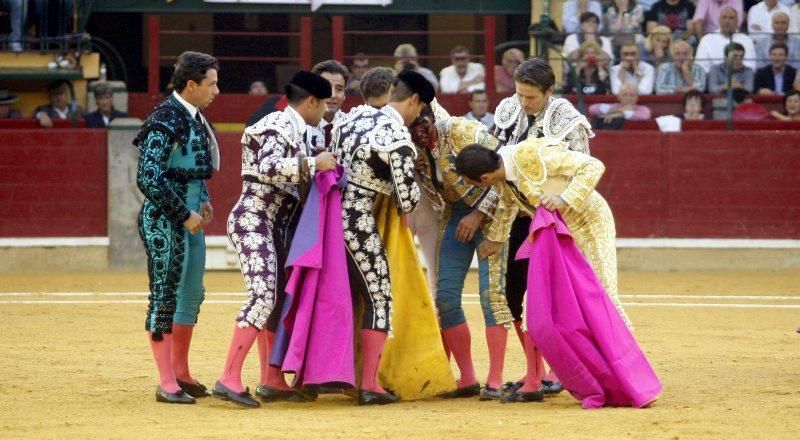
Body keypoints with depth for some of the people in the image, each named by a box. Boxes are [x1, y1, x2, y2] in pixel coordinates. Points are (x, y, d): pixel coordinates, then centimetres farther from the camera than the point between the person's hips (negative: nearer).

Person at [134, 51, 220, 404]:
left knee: (192, 294, 15)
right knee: (165, 296, -4)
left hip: (190, 218, 9)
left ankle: (181, 374, 27)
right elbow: (149, 179, -22)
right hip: (164, 220, -9)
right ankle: (167, 384, -1)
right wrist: (184, 214, -18)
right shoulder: (165, 121, -18)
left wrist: (203, 201, 7)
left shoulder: (195, 118, 10)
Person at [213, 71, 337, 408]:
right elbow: (268, 167, -28)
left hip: (275, 225, 10)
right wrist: (312, 164, -26)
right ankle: (229, 380, -21)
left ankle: (272, 381, 19)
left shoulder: (295, 130, 15)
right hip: (253, 221, -10)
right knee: (263, 296, -18)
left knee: (278, 300, 13)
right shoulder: (280, 126, -13)